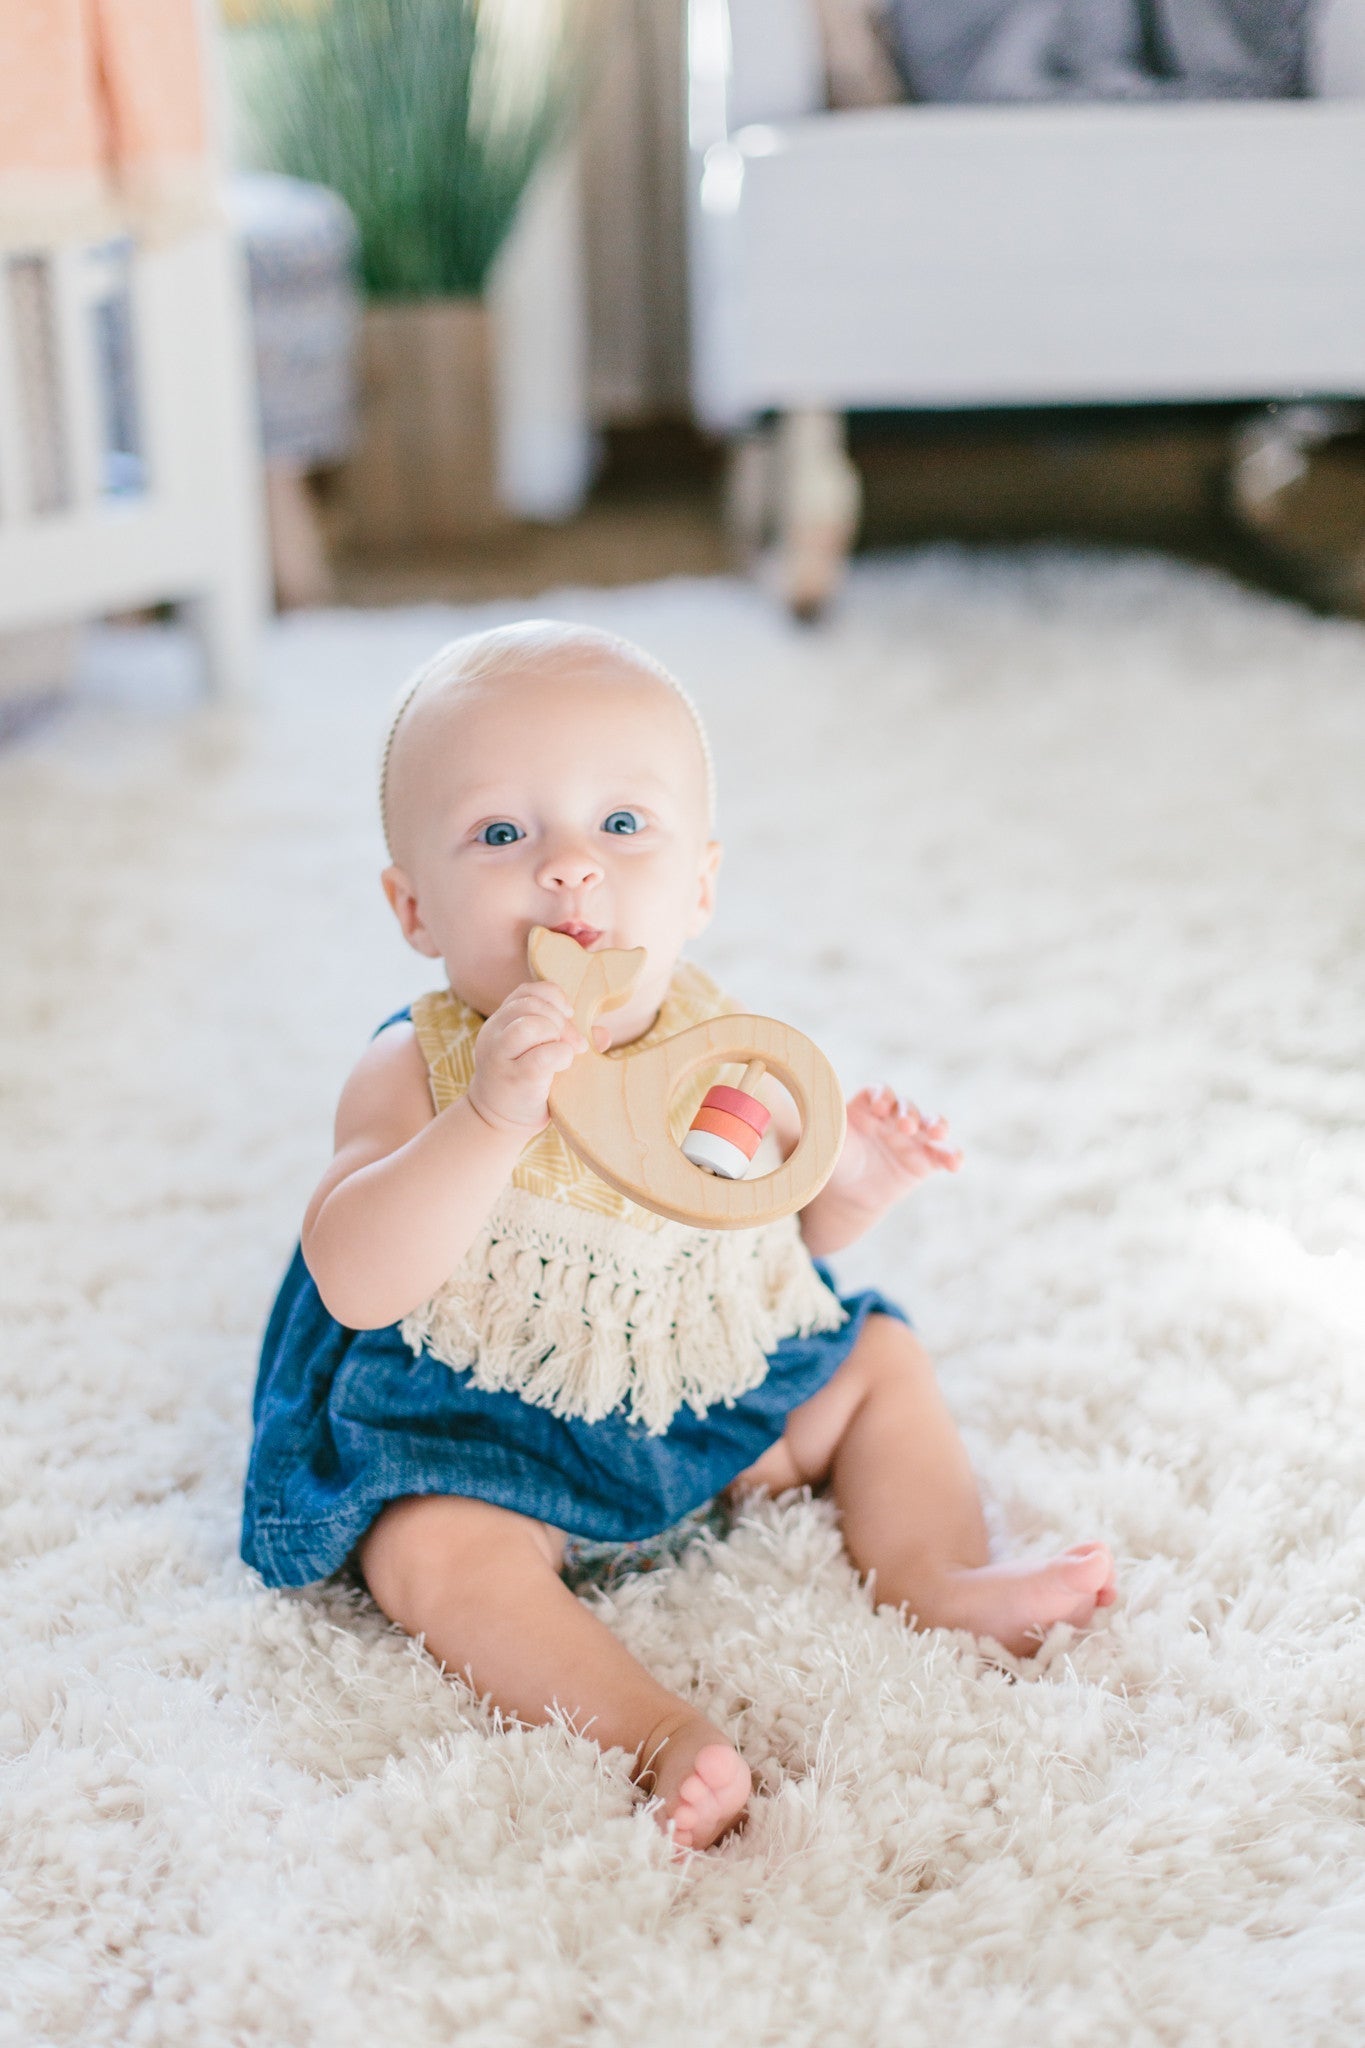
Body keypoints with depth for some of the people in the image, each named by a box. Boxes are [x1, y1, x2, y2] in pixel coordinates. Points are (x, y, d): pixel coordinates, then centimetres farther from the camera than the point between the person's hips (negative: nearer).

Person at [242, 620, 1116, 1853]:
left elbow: (776, 1223, 9)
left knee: (885, 1362, 6)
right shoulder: (420, 1074, -22)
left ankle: (939, 1575, 4)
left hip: (723, 1383, 5)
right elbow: (355, 1287, -36)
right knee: (432, 1551, -30)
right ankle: (660, 1732, -33)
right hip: (486, 1430, -5)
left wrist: (847, 1185, -14)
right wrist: (492, 1117, -47)